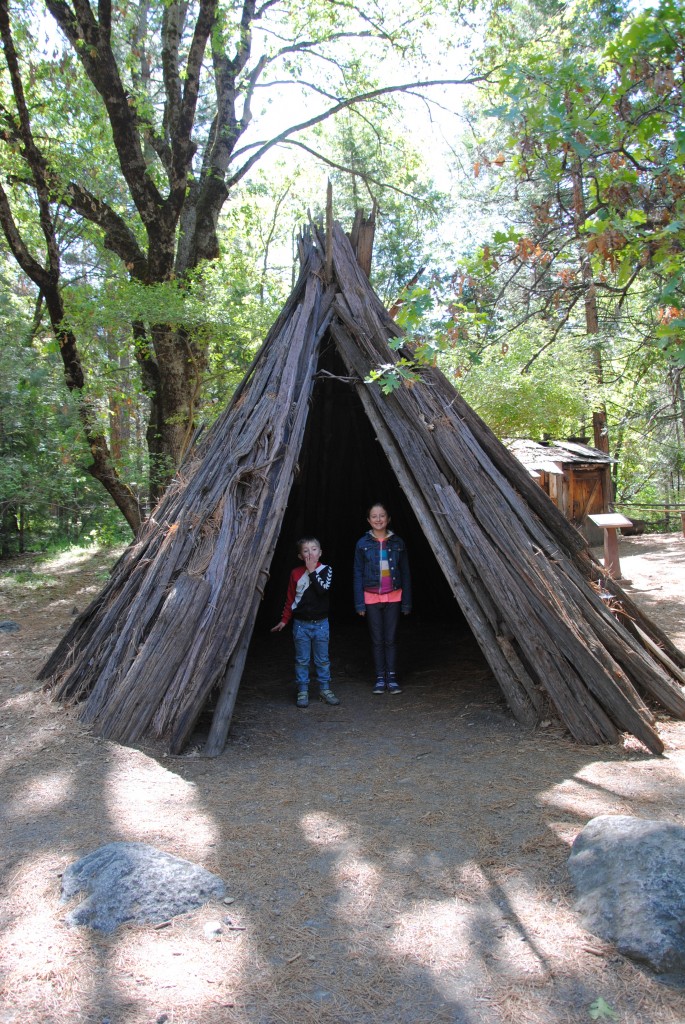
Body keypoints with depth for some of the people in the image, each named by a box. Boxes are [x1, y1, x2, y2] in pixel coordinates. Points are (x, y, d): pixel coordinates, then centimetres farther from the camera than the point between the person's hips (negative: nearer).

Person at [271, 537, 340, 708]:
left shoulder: (326, 570, -2)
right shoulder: (296, 573, 1)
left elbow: (323, 589, -20)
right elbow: (290, 598, 7)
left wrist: (312, 571, -15)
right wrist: (284, 620, 7)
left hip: (320, 623, 0)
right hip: (301, 624, 0)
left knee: (323, 659, 9)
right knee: (302, 660, 6)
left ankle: (325, 689, 20)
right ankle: (302, 691, 14)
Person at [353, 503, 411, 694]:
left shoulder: (397, 543, 1)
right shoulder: (363, 544, -1)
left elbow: (405, 573, 4)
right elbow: (357, 575, 1)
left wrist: (407, 602, 1)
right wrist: (359, 603, -4)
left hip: (393, 597, 0)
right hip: (371, 597, 0)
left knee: (391, 639, 3)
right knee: (377, 640, 5)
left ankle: (392, 678, 10)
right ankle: (380, 678, 13)